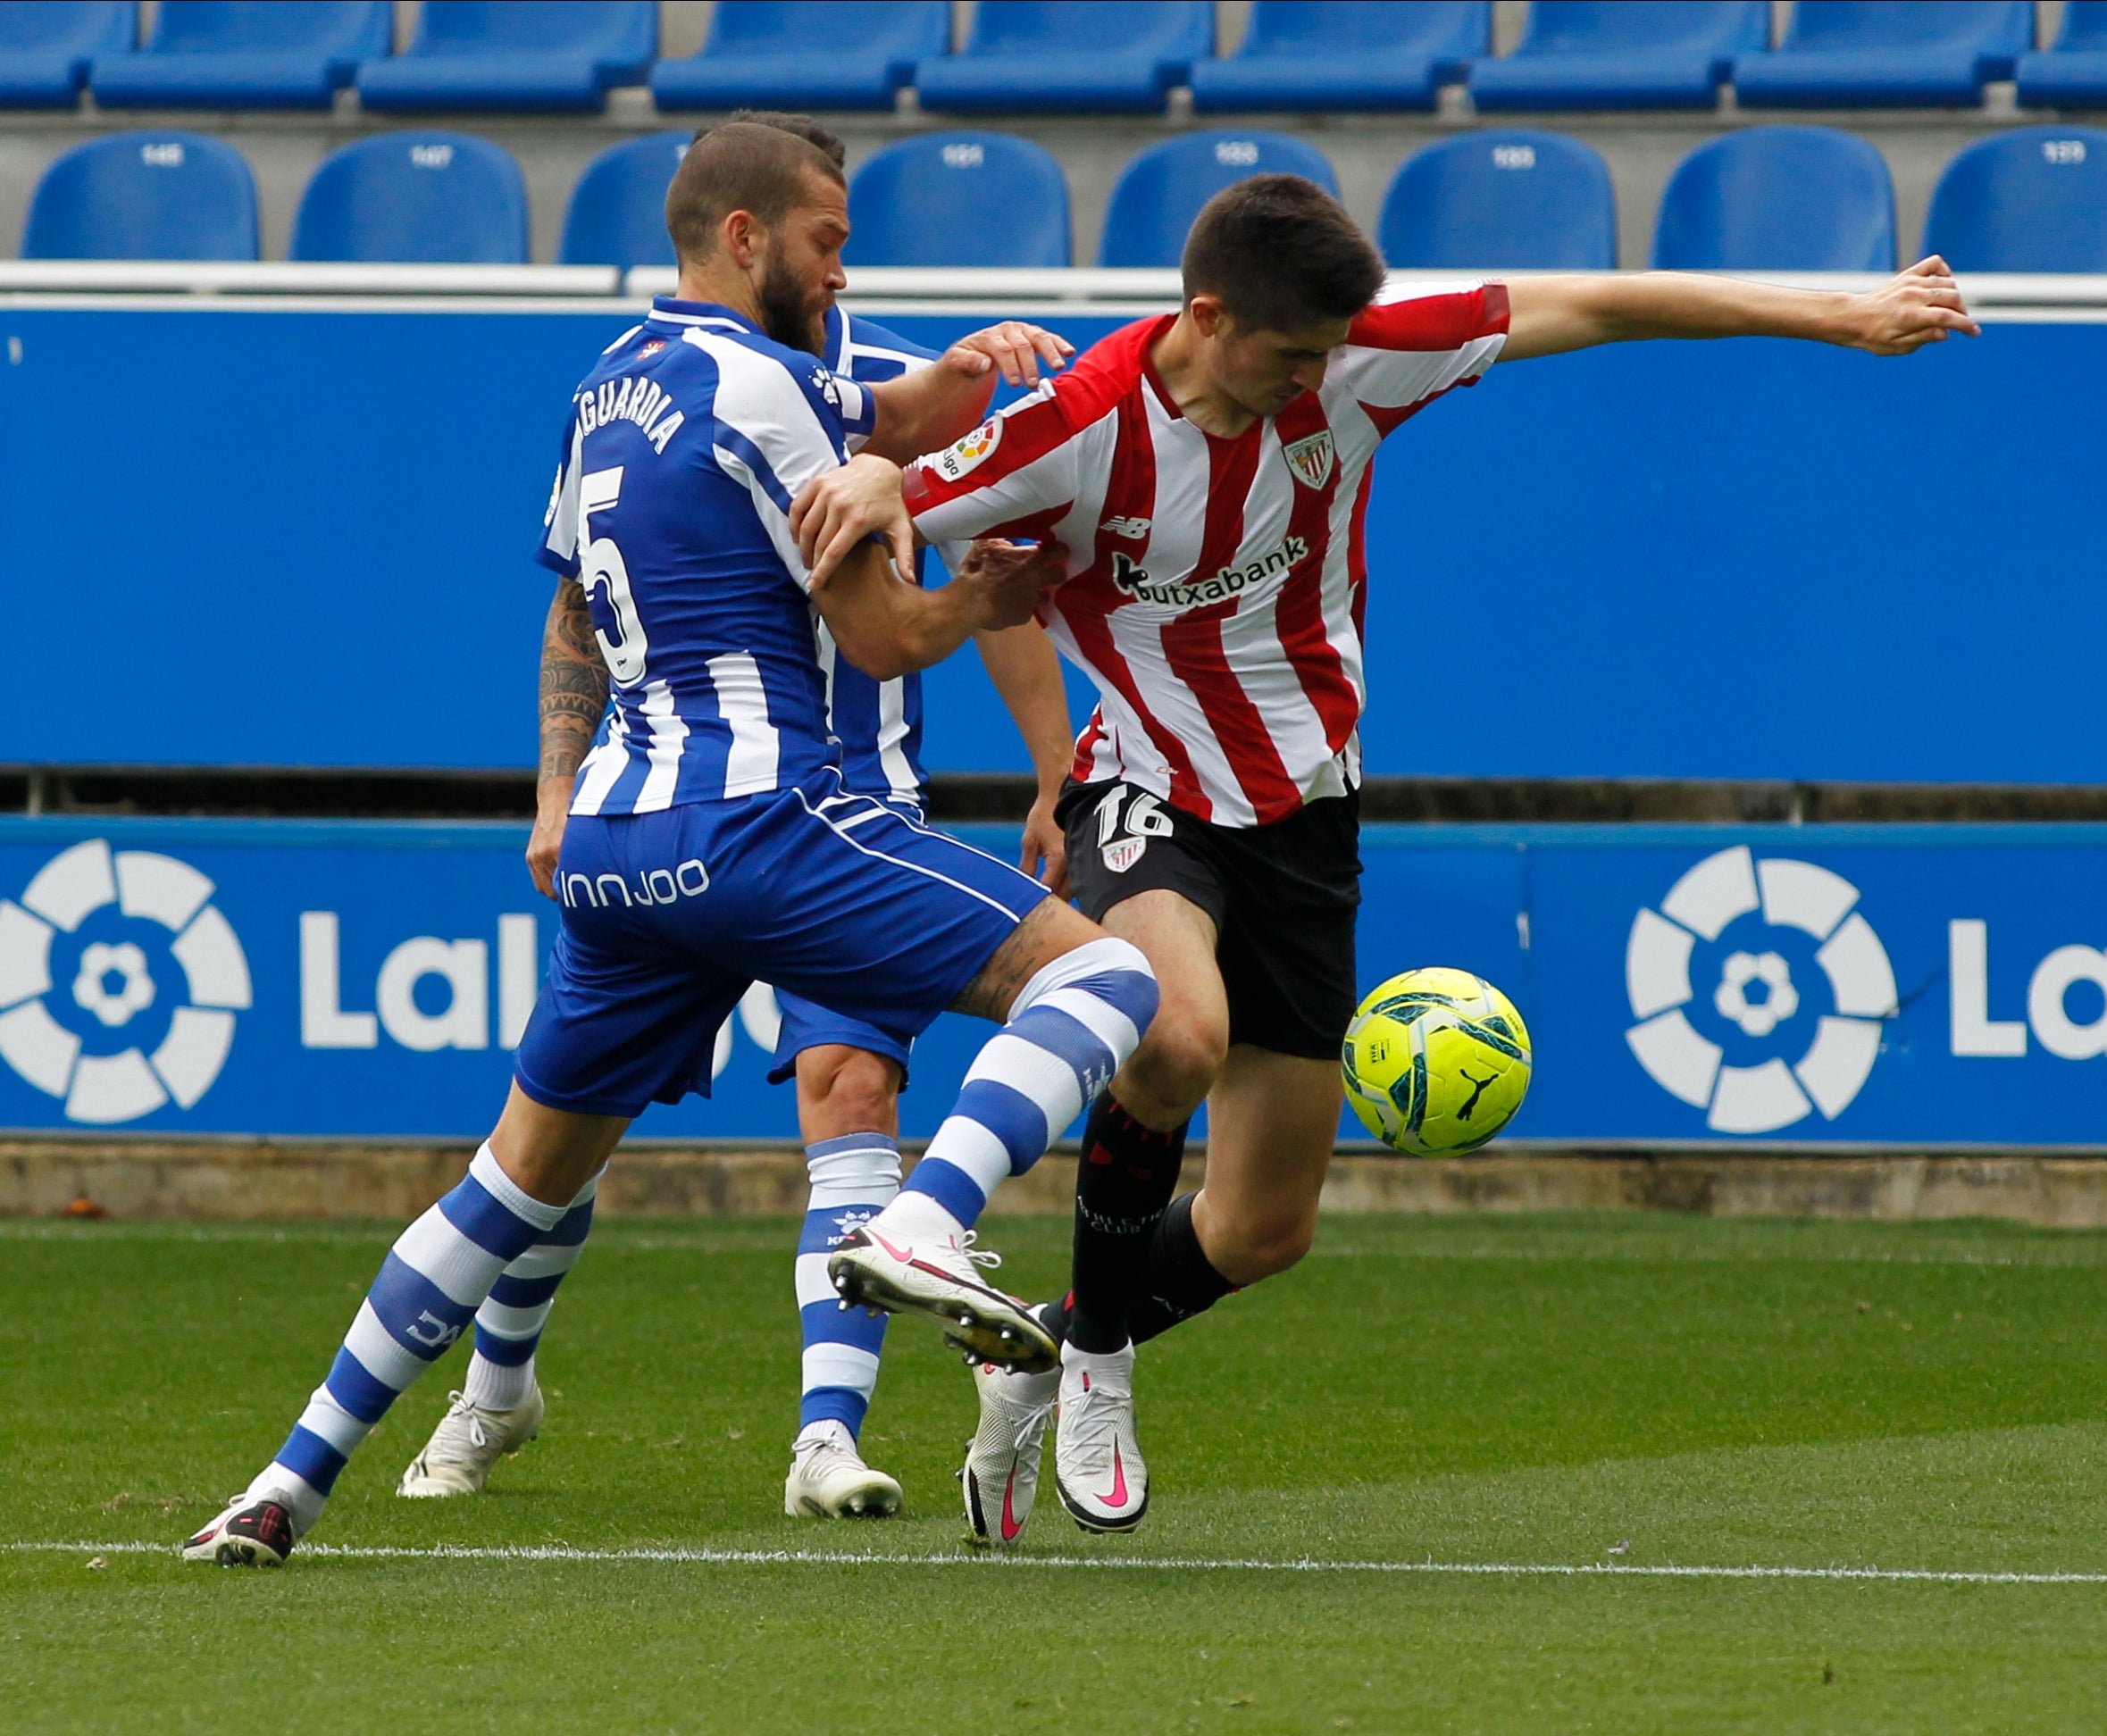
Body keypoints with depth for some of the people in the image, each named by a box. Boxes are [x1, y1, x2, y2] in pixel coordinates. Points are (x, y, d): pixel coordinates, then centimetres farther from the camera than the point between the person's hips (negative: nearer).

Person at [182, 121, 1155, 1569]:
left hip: (616, 848, 8)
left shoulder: (613, 387, 18)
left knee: (522, 1180, 20)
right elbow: (885, 637, -6)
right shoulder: (759, 382, -7)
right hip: (757, 822, -8)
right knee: (1102, 974, -8)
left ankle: (294, 1481, 19)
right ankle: (922, 1228, -32)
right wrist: (994, 596, 15)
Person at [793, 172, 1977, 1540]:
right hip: (1150, 797, -4)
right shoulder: (1080, 429, -20)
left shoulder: (1353, 363, -13)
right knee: (1180, 1038, -37)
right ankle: (1097, 1348, -11)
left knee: (1266, 1232, 7)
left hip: (1302, 816, 4)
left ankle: (1038, 1367, 35)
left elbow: (1577, 309, -5)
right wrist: (868, 483, -38)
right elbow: (893, 500, -11)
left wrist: (1838, 316, -4)